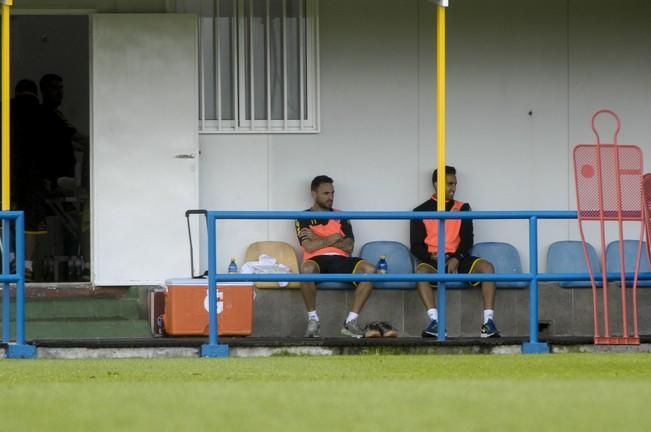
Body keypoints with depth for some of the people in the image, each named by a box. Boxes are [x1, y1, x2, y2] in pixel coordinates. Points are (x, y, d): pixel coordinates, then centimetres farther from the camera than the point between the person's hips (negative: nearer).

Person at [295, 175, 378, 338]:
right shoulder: (304, 218, 9)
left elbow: (349, 246, 5)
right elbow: (309, 247, -7)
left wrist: (319, 239, 0)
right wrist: (332, 239, 3)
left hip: (340, 261, 4)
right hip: (317, 261, -4)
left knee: (369, 268, -26)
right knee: (307, 268, -41)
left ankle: (351, 321, -24)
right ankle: (313, 319, -24)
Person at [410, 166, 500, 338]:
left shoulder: (462, 208, 15)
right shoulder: (421, 212, 9)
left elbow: (467, 239, 8)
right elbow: (416, 246, 5)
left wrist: (456, 259, -11)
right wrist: (432, 256, -15)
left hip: (458, 259, 2)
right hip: (433, 260, -2)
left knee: (487, 267, -27)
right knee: (421, 271, -37)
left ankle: (488, 321, -34)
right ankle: (434, 321, -45)